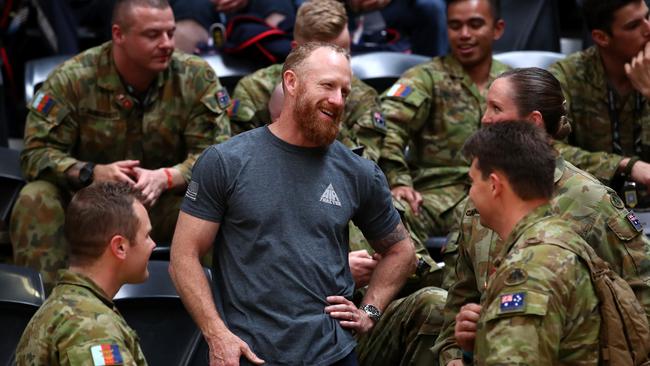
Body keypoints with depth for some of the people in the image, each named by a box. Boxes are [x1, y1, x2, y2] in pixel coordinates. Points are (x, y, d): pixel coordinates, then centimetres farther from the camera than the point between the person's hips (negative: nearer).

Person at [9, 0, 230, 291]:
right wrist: (92, 172, -33)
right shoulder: (72, 79, -12)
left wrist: (166, 177, -33)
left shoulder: (197, 78, -8)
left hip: (165, 204, 1)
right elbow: (37, 152, -13)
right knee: (36, 199, -29)